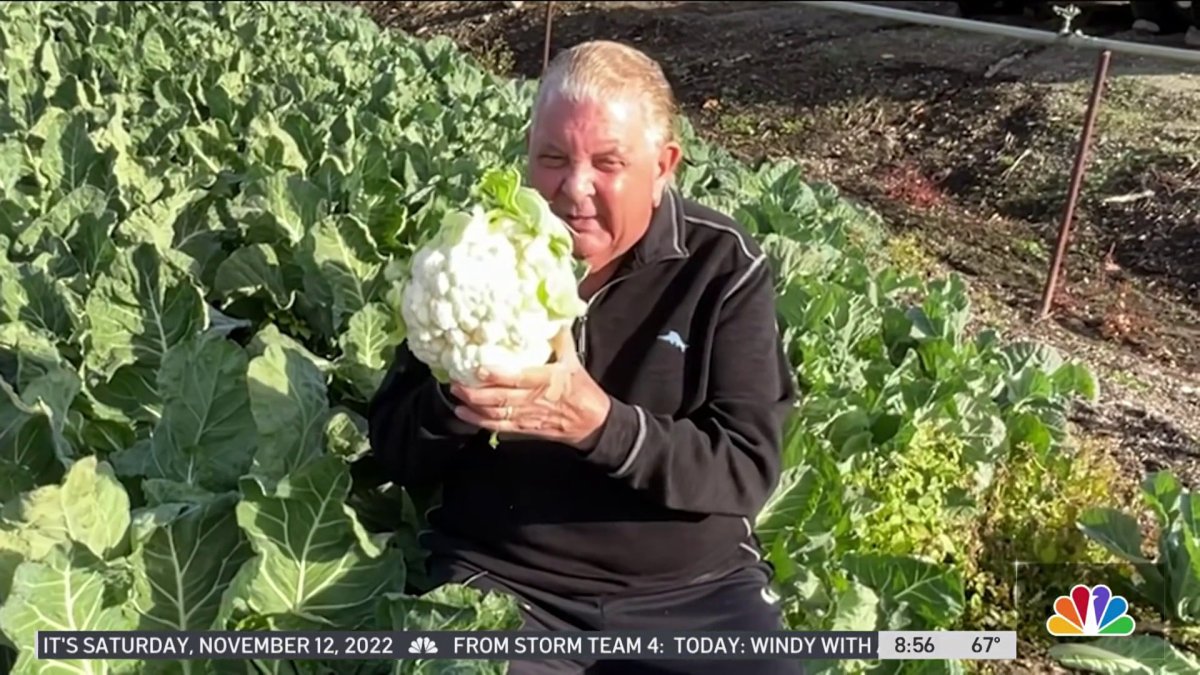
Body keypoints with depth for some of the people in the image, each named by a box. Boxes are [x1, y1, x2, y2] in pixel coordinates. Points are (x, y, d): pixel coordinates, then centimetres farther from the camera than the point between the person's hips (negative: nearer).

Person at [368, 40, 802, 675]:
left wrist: (601, 423, -27)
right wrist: (455, 400, -20)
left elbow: (748, 469, -12)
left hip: (695, 588, 0)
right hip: (498, 577, 0)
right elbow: (395, 452, 2)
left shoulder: (723, 265, -5)